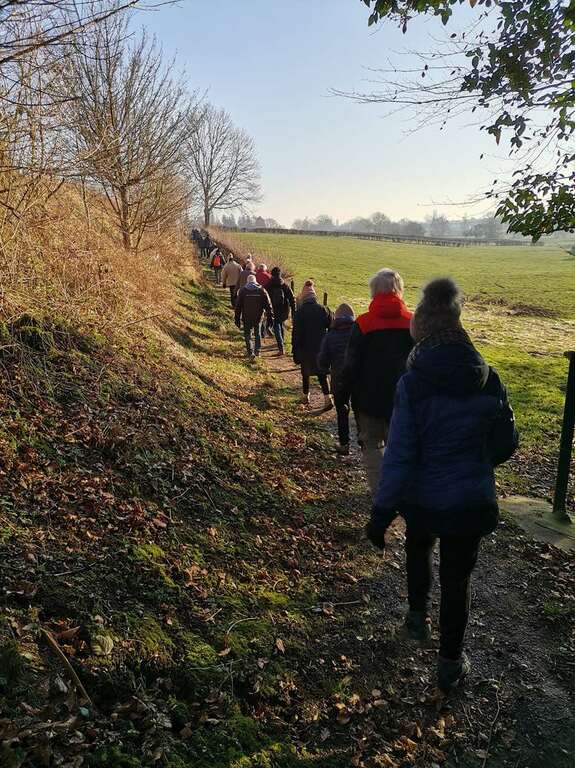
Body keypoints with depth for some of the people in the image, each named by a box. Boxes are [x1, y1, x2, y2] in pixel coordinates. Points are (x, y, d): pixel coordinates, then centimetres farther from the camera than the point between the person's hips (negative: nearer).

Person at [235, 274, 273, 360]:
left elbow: (238, 306, 0)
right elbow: (268, 305, 0)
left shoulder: (242, 291, -1)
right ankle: (257, 350, 15)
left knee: (247, 335, 9)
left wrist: (237, 319, 5)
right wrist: (270, 317, 4)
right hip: (258, 317, 1)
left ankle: (250, 352, 0)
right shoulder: (261, 290, 1)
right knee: (257, 334, 18)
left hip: (246, 318, -1)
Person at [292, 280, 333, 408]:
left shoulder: (299, 313, -10)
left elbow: (296, 335, -9)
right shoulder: (324, 310, -2)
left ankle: (305, 396, 30)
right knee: (322, 374, 10)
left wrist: (295, 353, -2)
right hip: (322, 349, 2)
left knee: (305, 373, 17)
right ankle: (327, 398, -1)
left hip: (306, 350, -2)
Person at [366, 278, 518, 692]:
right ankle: (451, 661, 27)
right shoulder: (488, 378, -9)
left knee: (419, 548, 30)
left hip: (423, 498, -1)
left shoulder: (413, 384, -19)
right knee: (458, 578, 15)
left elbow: (399, 455, -19)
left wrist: (381, 511, -12)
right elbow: (506, 443, 0)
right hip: (472, 500, 1)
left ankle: (419, 615, 42)